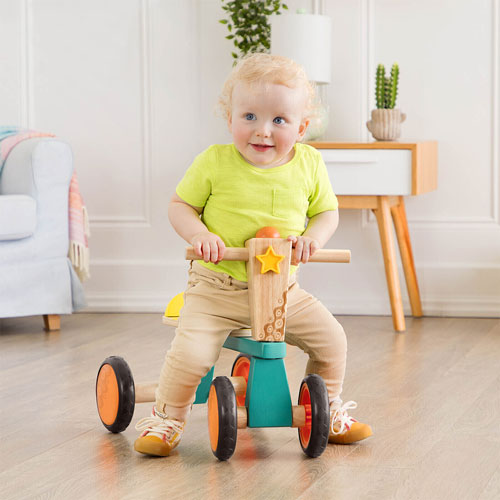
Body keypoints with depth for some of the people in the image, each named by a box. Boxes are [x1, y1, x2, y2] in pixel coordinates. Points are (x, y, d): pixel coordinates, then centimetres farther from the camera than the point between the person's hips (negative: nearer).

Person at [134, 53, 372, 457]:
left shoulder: (309, 164, 0)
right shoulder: (214, 162, -8)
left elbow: (327, 212, 10)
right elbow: (180, 205, 1)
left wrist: (313, 237, -12)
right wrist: (199, 234, -20)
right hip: (217, 288, -3)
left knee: (331, 337, -5)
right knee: (191, 352, -22)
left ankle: (327, 411, 22)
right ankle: (167, 418, 6)